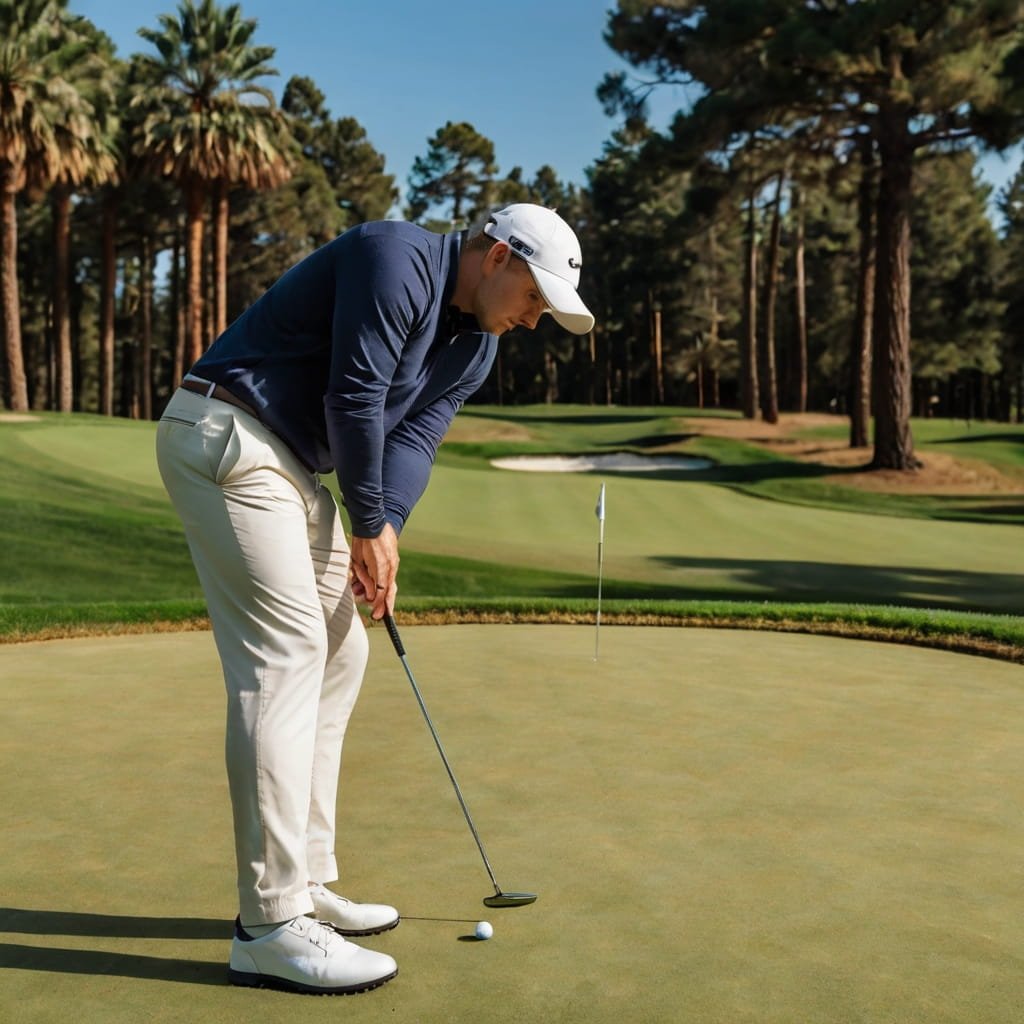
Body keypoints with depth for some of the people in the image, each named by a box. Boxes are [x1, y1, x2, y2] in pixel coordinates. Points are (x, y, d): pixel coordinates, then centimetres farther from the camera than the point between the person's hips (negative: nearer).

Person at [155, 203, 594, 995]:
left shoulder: (476, 348, 12)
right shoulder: (398, 259, -16)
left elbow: (414, 439, 5)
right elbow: (353, 395, -19)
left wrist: (383, 531, -13)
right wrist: (370, 526, -9)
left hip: (287, 460, 10)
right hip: (223, 436, -10)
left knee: (340, 653, 9)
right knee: (285, 656, -14)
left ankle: (303, 884, 17)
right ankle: (268, 925, -9)